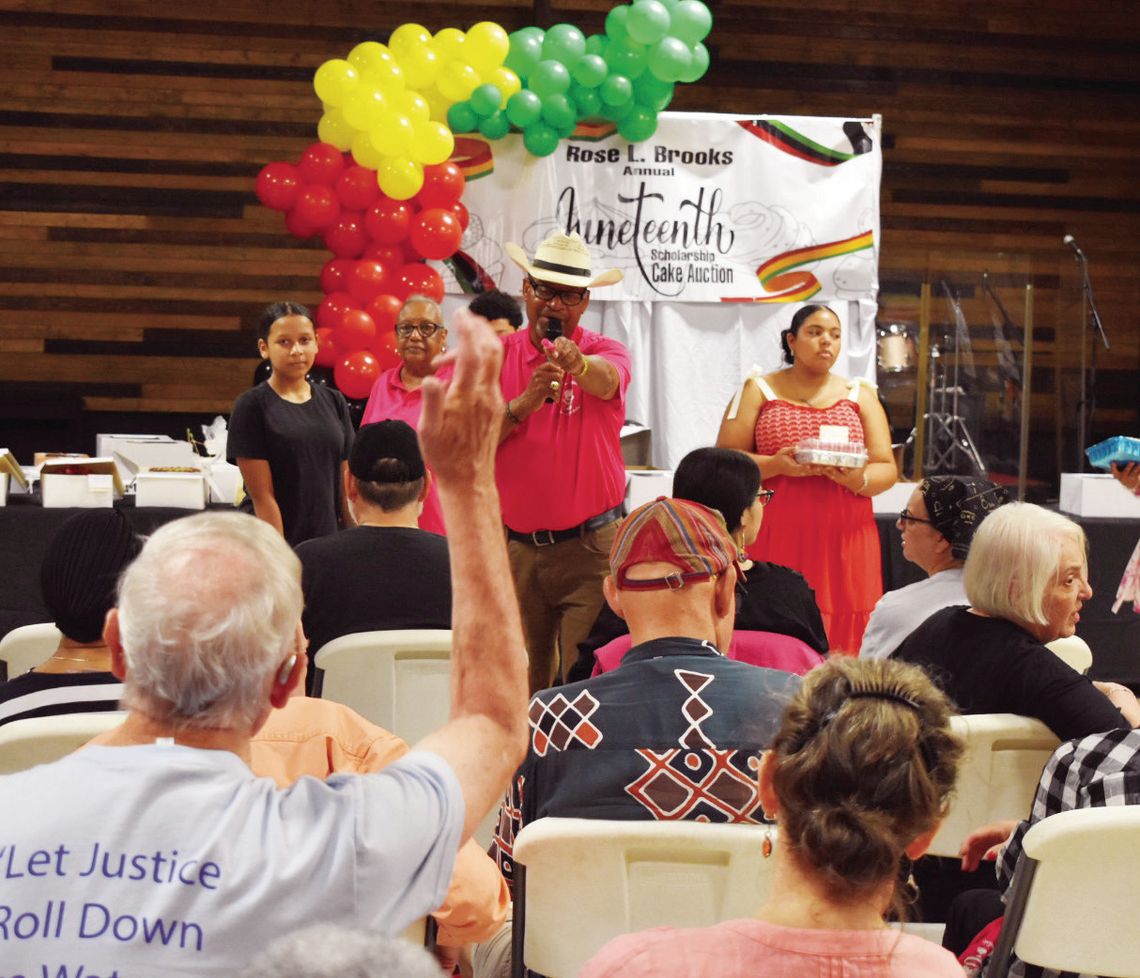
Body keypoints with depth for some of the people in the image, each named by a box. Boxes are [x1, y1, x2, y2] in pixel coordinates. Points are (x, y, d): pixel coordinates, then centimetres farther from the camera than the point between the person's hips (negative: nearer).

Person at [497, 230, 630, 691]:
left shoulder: (605, 353, 0)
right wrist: (523, 405, -20)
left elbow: (606, 381, -26)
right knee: (521, 683, 9)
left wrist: (577, 363, -48)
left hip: (591, 547, -3)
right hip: (514, 545, 3)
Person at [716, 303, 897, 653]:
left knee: (843, 637, -5)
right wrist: (776, 465, -15)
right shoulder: (759, 390, 10)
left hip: (844, 545, 2)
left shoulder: (860, 396, 14)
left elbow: (887, 470, 7)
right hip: (774, 544, -1)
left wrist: (859, 479, -15)